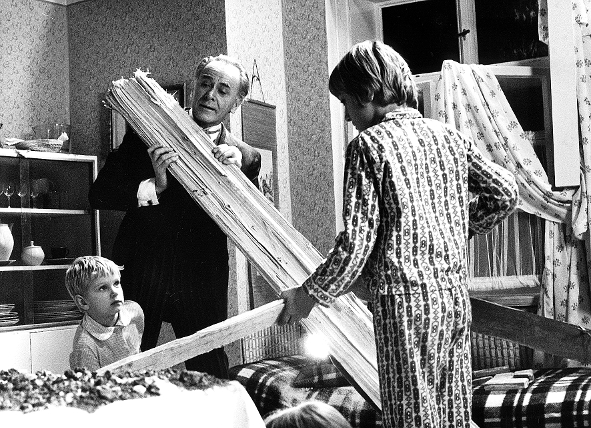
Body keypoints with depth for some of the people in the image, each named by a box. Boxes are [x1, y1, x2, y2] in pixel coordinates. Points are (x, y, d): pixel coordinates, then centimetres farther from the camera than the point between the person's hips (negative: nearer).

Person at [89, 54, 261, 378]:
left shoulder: (244, 157, 5)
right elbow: (99, 194, -3)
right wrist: (154, 187, -19)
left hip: (202, 285, 1)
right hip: (140, 275, 0)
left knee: (211, 374, -1)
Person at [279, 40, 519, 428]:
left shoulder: (370, 144, -7)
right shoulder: (449, 136, 10)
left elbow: (357, 240, -10)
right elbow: (506, 193, 13)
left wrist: (310, 294, 0)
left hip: (404, 298, -6)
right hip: (455, 294, 6)